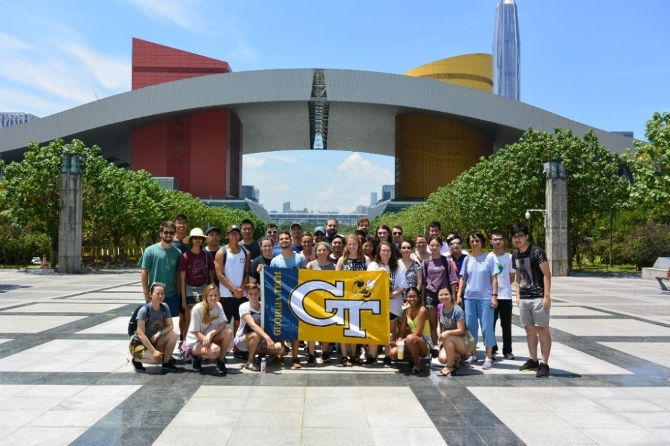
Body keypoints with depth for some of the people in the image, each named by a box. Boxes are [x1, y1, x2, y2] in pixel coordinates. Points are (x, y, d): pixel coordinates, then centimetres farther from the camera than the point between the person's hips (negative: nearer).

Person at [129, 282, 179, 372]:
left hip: (154, 341, 5)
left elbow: (170, 326, -5)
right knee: (156, 359, -29)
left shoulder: (164, 307, -7)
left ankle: (166, 362, -4)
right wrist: (154, 351, -29)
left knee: (173, 335, -20)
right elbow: (141, 334, -26)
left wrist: (158, 334, -25)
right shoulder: (144, 310, -24)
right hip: (139, 343, -5)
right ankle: (136, 360, 2)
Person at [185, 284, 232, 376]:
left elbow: (223, 324, -12)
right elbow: (195, 332, -19)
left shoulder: (218, 306, -6)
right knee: (215, 352, -33)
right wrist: (211, 344, -30)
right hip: (196, 341, -5)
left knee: (228, 332, -24)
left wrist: (211, 334, -30)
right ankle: (197, 356, 1)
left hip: (211, 338, 5)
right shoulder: (198, 309, -21)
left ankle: (220, 362, -7)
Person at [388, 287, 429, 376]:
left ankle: (418, 368, -21)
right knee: (393, 353, -16)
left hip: (425, 342, -6)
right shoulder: (406, 311, 5)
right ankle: (415, 359, 7)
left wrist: (402, 341, -23)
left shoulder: (422, 310, -15)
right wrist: (399, 341, -18)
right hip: (413, 342, 6)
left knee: (410, 338, -39)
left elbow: (418, 333, -20)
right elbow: (401, 330, 2)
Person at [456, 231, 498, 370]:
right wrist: (459, 295, 6)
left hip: (485, 297, -4)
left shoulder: (489, 258, -1)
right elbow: (463, 278, 13)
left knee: (487, 327, -2)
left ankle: (489, 357, 5)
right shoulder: (467, 259, 9)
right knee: (470, 326, 9)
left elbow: (494, 279, -2)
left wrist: (494, 296, -8)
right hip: (469, 297, 4)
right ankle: (473, 355, 20)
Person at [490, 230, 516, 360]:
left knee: (506, 325, 5)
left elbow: (512, 277, 8)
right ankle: (492, 350, 16)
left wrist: (502, 285, -2)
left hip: (505, 296, 0)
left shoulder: (509, 257, 2)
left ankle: (507, 351, 15)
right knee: (490, 324, 5)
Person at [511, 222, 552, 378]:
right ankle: (533, 361, 21)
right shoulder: (515, 256, 10)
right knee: (530, 330, 12)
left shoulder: (536, 252, -11)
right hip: (524, 299, 7)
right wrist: (518, 296, 13)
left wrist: (547, 295, -17)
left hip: (538, 297, -7)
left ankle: (544, 364, -1)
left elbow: (547, 274, -12)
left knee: (542, 329, -4)